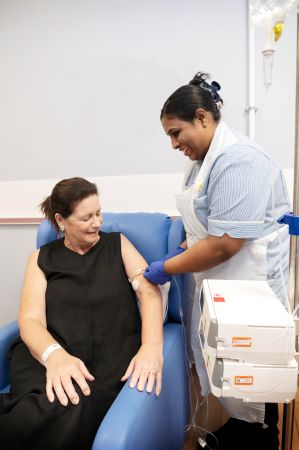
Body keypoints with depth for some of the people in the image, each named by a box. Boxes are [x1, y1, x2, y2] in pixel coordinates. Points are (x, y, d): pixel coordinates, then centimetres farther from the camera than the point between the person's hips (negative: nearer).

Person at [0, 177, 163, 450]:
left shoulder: (117, 244, 12)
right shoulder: (42, 259, 12)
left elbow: (150, 290, -1)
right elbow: (31, 319, -1)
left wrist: (152, 346, -21)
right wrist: (55, 355, -24)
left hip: (113, 353, 1)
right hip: (50, 355, 0)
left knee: (71, 415, -31)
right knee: (52, 413, -34)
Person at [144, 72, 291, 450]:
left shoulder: (236, 160, -22)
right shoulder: (205, 159, 8)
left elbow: (224, 244, -28)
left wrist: (166, 268, -17)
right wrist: (181, 251, 3)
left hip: (246, 286, -9)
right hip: (219, 282, 9)